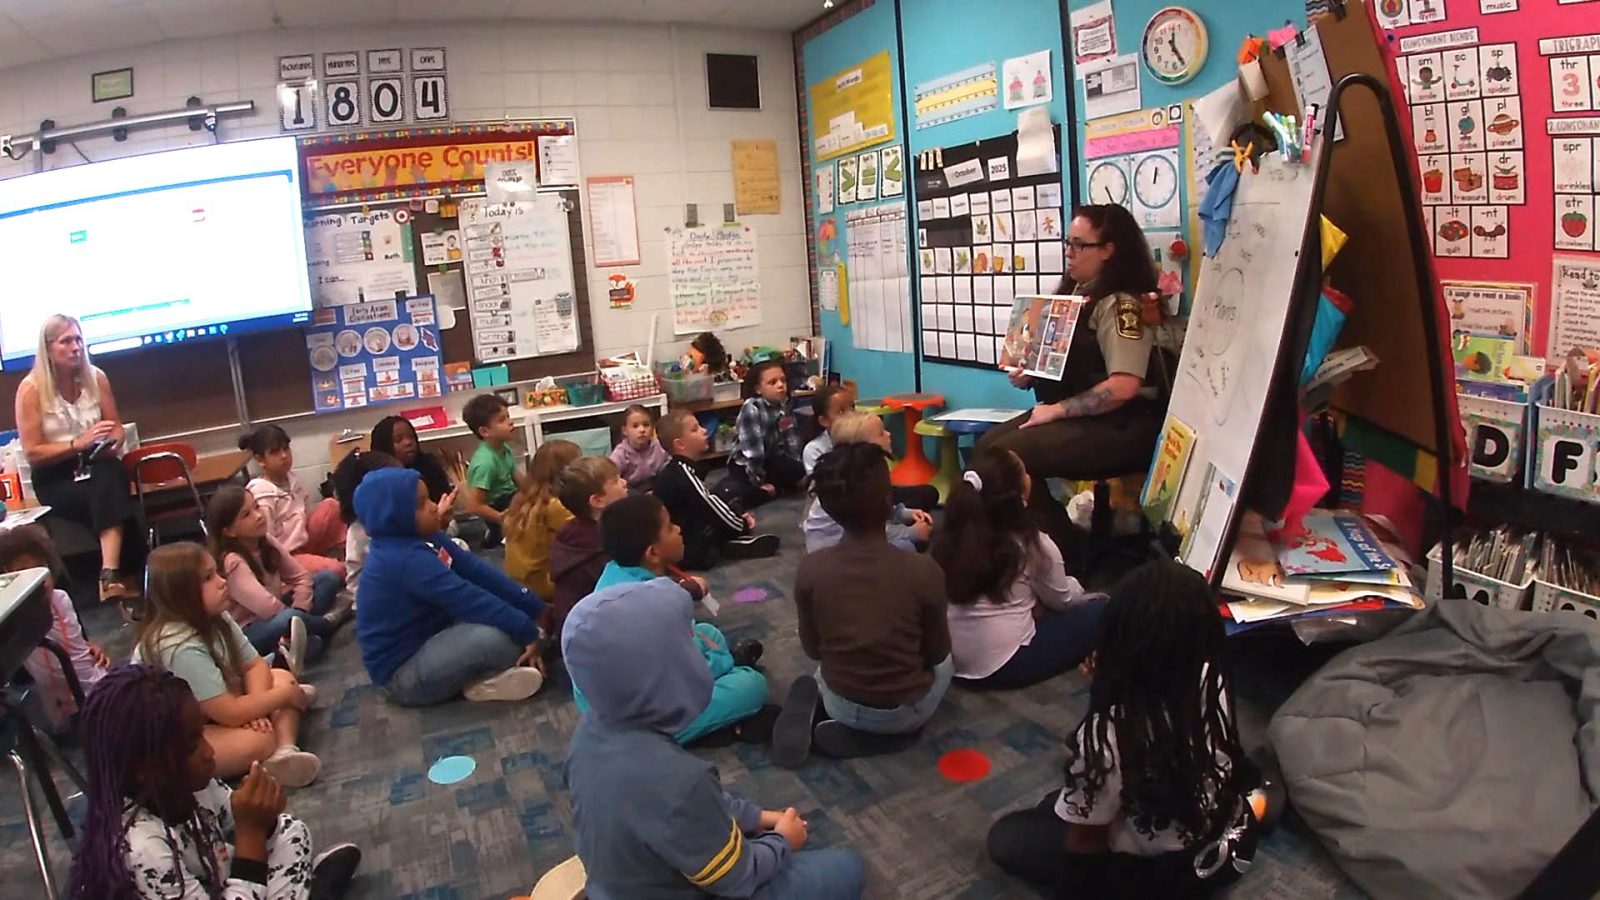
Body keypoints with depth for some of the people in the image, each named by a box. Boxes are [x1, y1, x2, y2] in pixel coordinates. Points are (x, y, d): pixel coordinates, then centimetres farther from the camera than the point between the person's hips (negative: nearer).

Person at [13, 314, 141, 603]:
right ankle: (125, 577, -28)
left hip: (97, 465, 2)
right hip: (54, 478, -2)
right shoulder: (31, 389, -9)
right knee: (110, 494, -33)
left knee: (109, 476, -35)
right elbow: (33, 454, -9)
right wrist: (78, 443, -23)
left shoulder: (96, 378, 1)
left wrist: (114, 443, -12)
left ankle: (111, 577, -48)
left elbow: (116, 427, 11)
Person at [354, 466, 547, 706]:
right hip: (403, 673, -10)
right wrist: (527, 631, -27)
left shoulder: (425, 538, 0)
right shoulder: (406, 560, -28)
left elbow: (478, 571, -4)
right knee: (497, 638, -32)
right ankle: (484, 681, -2)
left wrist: (534, 607, -8)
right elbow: (467, 600, -31)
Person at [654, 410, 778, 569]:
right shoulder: (684, 475, -24)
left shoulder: (673, 470, 8)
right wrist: (744, 527, 0)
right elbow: (715, 510, -17)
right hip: (691, 551, -11)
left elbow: (710, 500, 15)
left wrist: (741, 515, 6)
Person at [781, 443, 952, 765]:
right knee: (945, 663, 33)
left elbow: (812, 650, -4)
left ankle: (811, 710, 4)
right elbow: (937, 652, -10)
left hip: (841, 705, 2)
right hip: (906, 710, -1)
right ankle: (890, 731, 9)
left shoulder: (810, 569, -19)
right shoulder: (923, 570, -25)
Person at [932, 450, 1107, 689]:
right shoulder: (1032, 545, -12)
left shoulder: (948, 537, 0)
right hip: (1005, 667, -6)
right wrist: (1074, 585, 28)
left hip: (948, 661, 6)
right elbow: (1062, 601, 6)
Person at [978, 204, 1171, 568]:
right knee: (987, 445, -7)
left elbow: (1123, 386, -25)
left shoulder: (1121, 303, -14)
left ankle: (1067, 556, -8)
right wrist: (1029, 373, 3)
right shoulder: (1076, 294, 14)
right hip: (1075, 415, 9)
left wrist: (1058, 410, -19)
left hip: (1120, 427, -9)